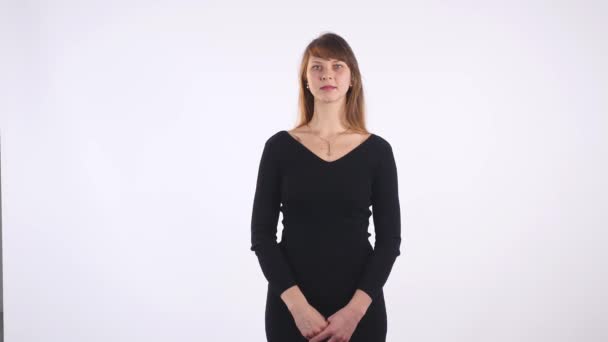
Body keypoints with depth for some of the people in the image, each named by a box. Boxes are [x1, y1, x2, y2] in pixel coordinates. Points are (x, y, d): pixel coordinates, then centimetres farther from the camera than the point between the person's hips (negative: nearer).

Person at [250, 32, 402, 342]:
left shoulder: (377, 150, 0)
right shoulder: (280, 147, -1)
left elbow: (389, 239, -2)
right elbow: (262, 235, -3)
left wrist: (355, 308, -12)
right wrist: (298, 304, -14)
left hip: (359, 309, 0)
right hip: (292, 307, 0)